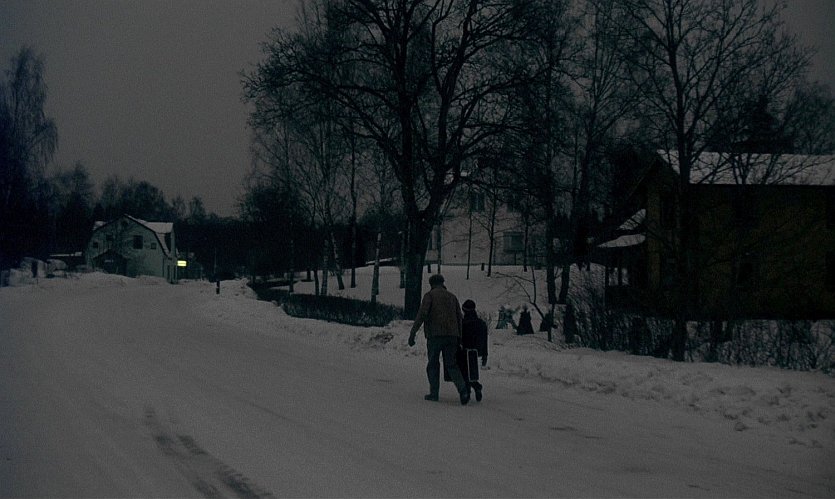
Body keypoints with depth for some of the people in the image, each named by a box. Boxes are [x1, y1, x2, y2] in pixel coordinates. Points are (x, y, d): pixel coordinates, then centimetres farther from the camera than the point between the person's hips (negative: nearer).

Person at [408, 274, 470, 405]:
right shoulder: (452, 297, 17)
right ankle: (462, 388, -15)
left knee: (433, 364, 9)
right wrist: (459, 338, 17)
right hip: (451, 335, 4)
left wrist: (412, 333, -10)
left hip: (435, 335, -4)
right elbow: (460, 318, 12)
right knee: (451, 365, 6)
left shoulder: (430, 295, 3)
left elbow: (422, 314, -10)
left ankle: (434, 393, 9)